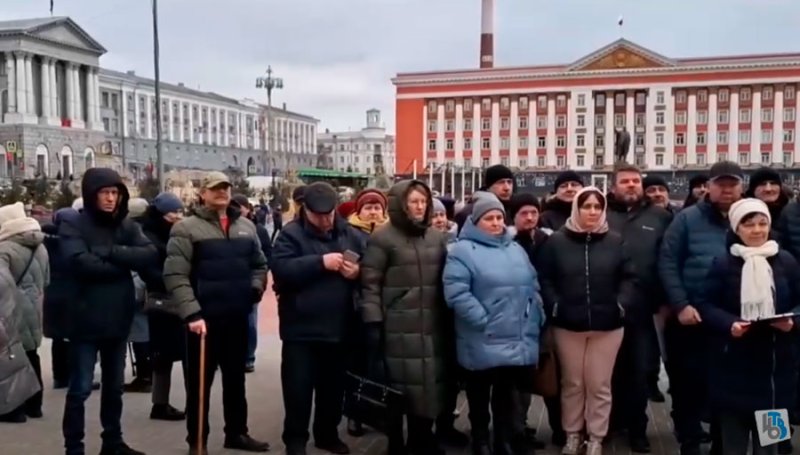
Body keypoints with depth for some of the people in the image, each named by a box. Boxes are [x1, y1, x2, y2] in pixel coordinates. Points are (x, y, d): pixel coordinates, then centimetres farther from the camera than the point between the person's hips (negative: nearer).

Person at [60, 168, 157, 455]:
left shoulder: (127, 225, 6)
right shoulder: (73, 225, -6)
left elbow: (150, 255, -9)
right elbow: (80, 262, -22)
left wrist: (110, 251, -19)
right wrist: (124, 263, -15)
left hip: (118, 317, 5)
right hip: (86, 318, -5)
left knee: (114, 385, 17)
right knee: (80, 388, 3)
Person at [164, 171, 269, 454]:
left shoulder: (246, 227, 10)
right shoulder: (187, 229, -7)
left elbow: (259, 264, 18)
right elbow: (175, 275, -14)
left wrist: (255, 288, 0)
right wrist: (191, 313, -20)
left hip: (237, 317, 5)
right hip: (203, 318, -5)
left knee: (236, 379, 17)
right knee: (200, 382, 7)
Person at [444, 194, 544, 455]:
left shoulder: (516, 250, 15)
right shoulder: (463, 250, -6)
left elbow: (532, 288, 19)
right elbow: (456, 292, -17)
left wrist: (535, 321, 9)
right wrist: (483, 321, -17)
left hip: (519, 342, 5)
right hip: (483, 343, -5)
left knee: (508, 397, 11)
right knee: (480, 397, 11)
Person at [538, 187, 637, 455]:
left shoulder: (615, 242, 0)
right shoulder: (556, 241, -3)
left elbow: (629, 278, 3)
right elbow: (544, 279, -2)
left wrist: (621, 305, -10)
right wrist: (554, 306, -13)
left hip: (607, 325, 1)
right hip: (568, 325, 0)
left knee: (599, 385, 10)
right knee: (572, 383, 13)